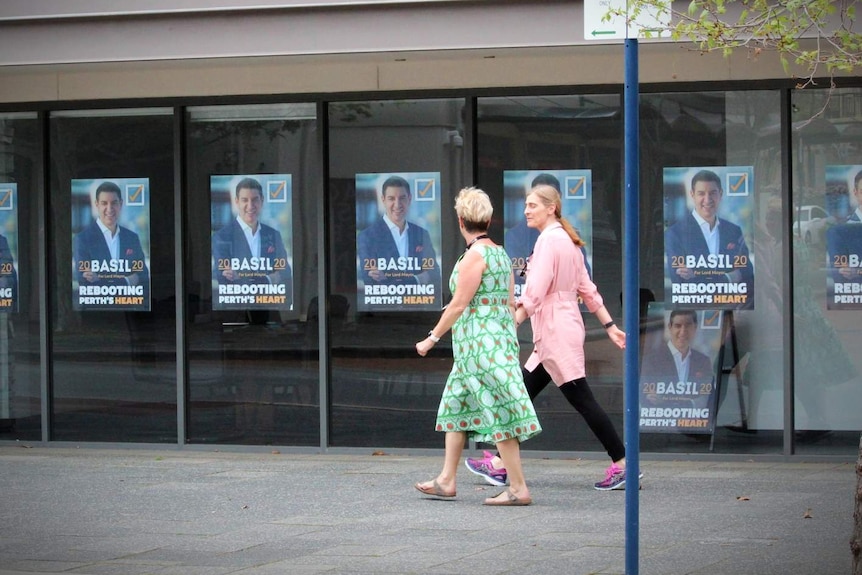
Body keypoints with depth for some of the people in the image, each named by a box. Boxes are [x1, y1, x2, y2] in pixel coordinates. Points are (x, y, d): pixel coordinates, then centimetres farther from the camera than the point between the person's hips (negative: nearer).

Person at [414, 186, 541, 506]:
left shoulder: (474, 255, -14)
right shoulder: (500, 254, 12)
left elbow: (459, 304, -14)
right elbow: (511, 303, 14)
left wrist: (432, 338, -6)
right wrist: (509, 341, 21)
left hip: (480, 341, -10)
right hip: (502, 334, 10)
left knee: (498, 413, -7)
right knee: (456, 404, 16)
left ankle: (518, 489, -6)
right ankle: (446, 481, 21)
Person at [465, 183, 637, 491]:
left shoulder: (549, 240, -14)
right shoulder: (567, 240, 16)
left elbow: (534, 293, -20)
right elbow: (587, 289, 18)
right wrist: (610, 326, 18)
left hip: (556, 331, -10)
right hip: (552, 335, 10)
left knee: (581, 400, -7)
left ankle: (622, 465, -4)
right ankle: (500, 465, 13)